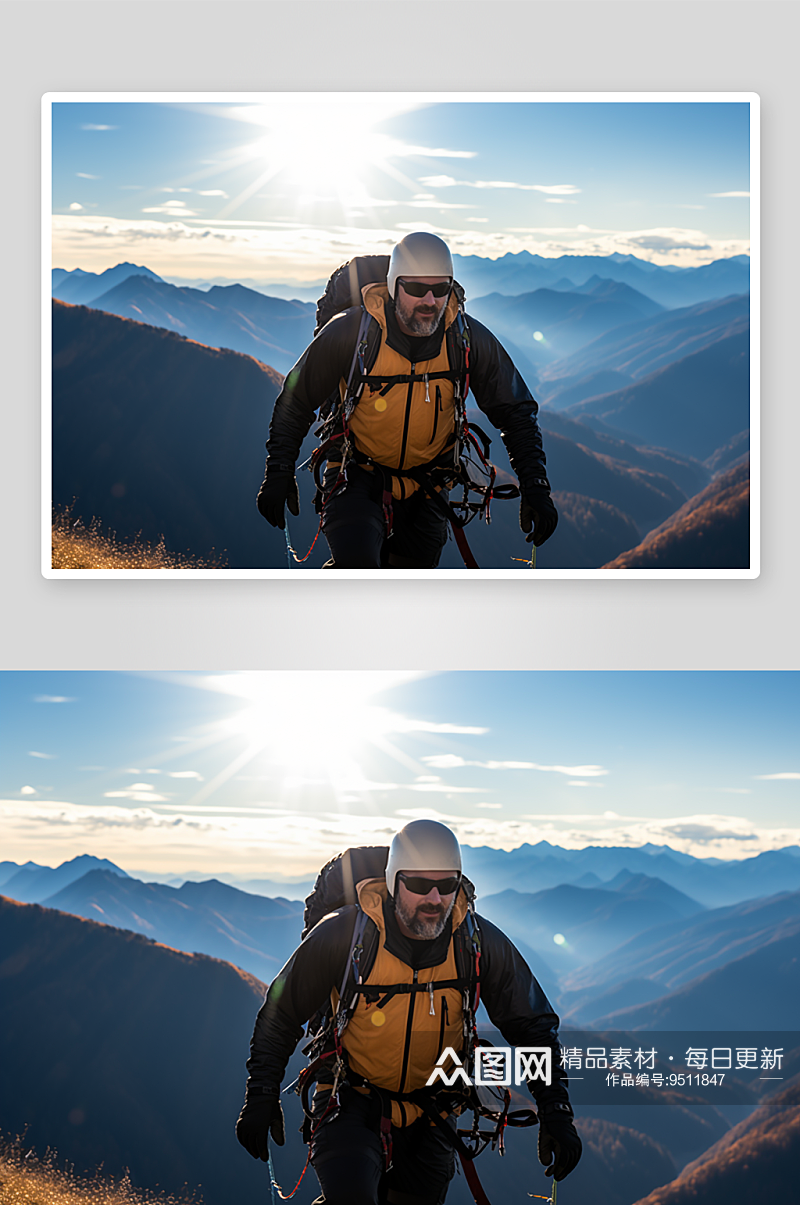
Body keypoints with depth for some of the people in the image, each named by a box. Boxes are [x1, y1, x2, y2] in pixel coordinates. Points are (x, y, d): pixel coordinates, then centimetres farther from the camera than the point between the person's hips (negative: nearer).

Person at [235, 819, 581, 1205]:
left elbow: (533, 1024, -1)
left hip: (428, 1115, 3)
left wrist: (555, 1112, -9)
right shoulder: (343, 933, -17)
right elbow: (280, 1011, -3)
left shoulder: (480, 942, -11)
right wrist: (261, 1096, -5)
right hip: (352, 1102, -3)